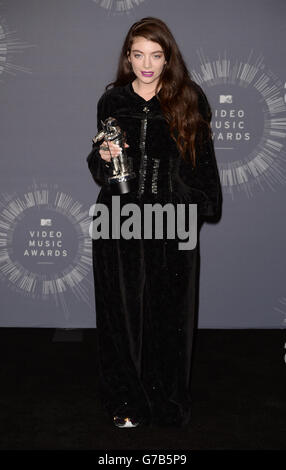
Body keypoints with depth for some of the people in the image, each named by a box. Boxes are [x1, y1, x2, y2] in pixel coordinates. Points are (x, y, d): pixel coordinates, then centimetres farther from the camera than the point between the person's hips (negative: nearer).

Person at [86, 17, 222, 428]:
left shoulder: (190, 99, 2)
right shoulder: (112, 101, 7)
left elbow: (203, 158, 7)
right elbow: (99, 169, 13)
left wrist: (204, 206, 0)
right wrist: (103, 157, -9)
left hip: (173, 224, -1)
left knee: (169, 313, 5)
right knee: (124, 312, 6)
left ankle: (168, 402, 24)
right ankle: (126, 400, 22)